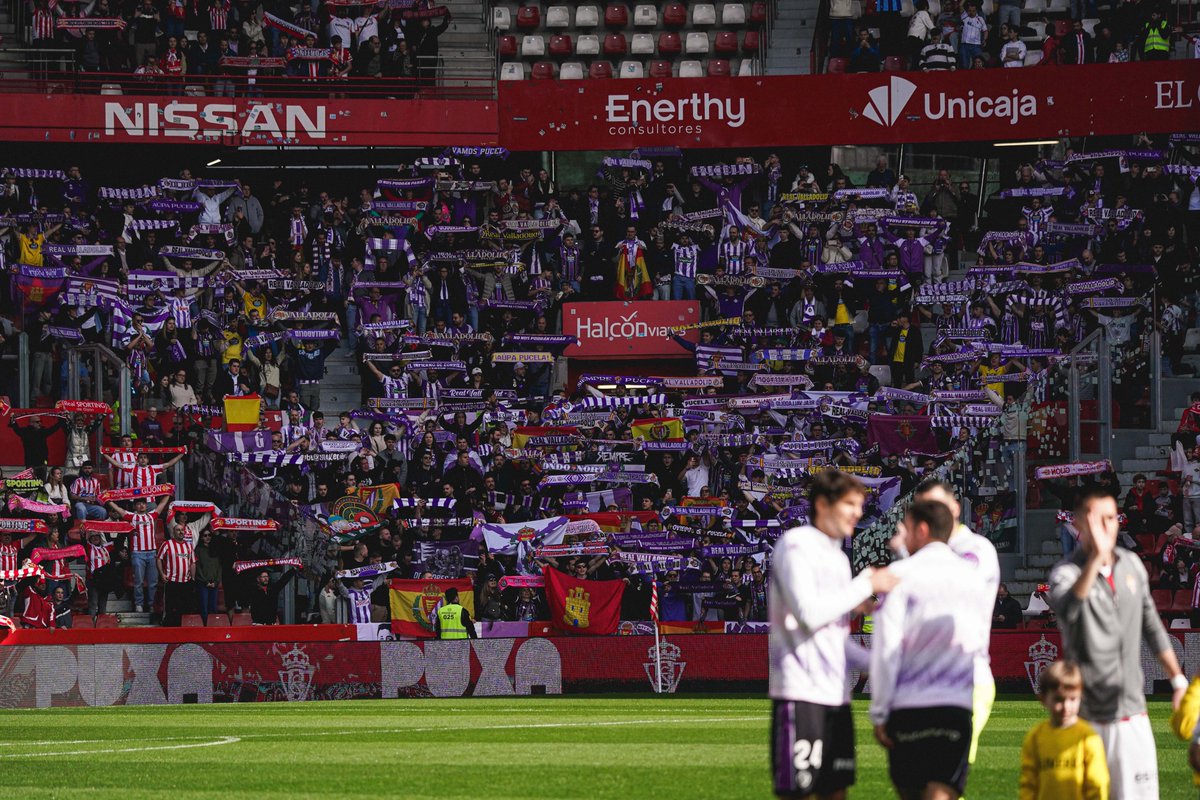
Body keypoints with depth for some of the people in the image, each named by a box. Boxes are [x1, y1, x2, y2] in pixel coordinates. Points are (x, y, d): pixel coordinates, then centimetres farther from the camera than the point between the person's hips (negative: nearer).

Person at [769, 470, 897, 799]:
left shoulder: (838, 558, 19)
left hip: (835, 694, 9)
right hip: (800, 693, -9)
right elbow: (809, 614, -17)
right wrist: (866, 584, -11)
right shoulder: (796, 545, -6)